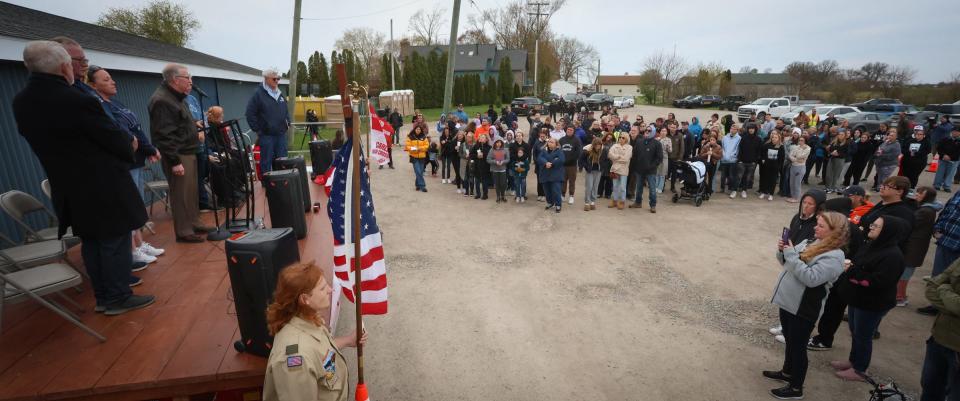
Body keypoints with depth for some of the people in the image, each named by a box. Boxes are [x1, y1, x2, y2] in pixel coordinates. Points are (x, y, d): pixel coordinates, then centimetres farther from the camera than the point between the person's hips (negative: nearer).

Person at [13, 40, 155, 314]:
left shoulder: (21, 102, 3)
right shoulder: (78, 100, -23)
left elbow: (42, 139, 13)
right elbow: (115, 139, -15)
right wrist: (130, 143, 8)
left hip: (68, 188, 8)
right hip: (103, 186, -8)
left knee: (91, 242, 17)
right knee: (115, 242, 4)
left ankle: (102, 297, 27)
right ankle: (118, 298, 13)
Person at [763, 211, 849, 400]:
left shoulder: (834, 257, -19)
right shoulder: (809, 242, 5)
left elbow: (811, 278, -30)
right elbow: (789, 263, 13)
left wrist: (791, 254, -28)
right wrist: (782, 251, -7)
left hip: (803, 309, -8)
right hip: (788, 302, 8)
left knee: (797, 346, 6)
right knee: (789, 341, 23)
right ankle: (787, 372, 42)